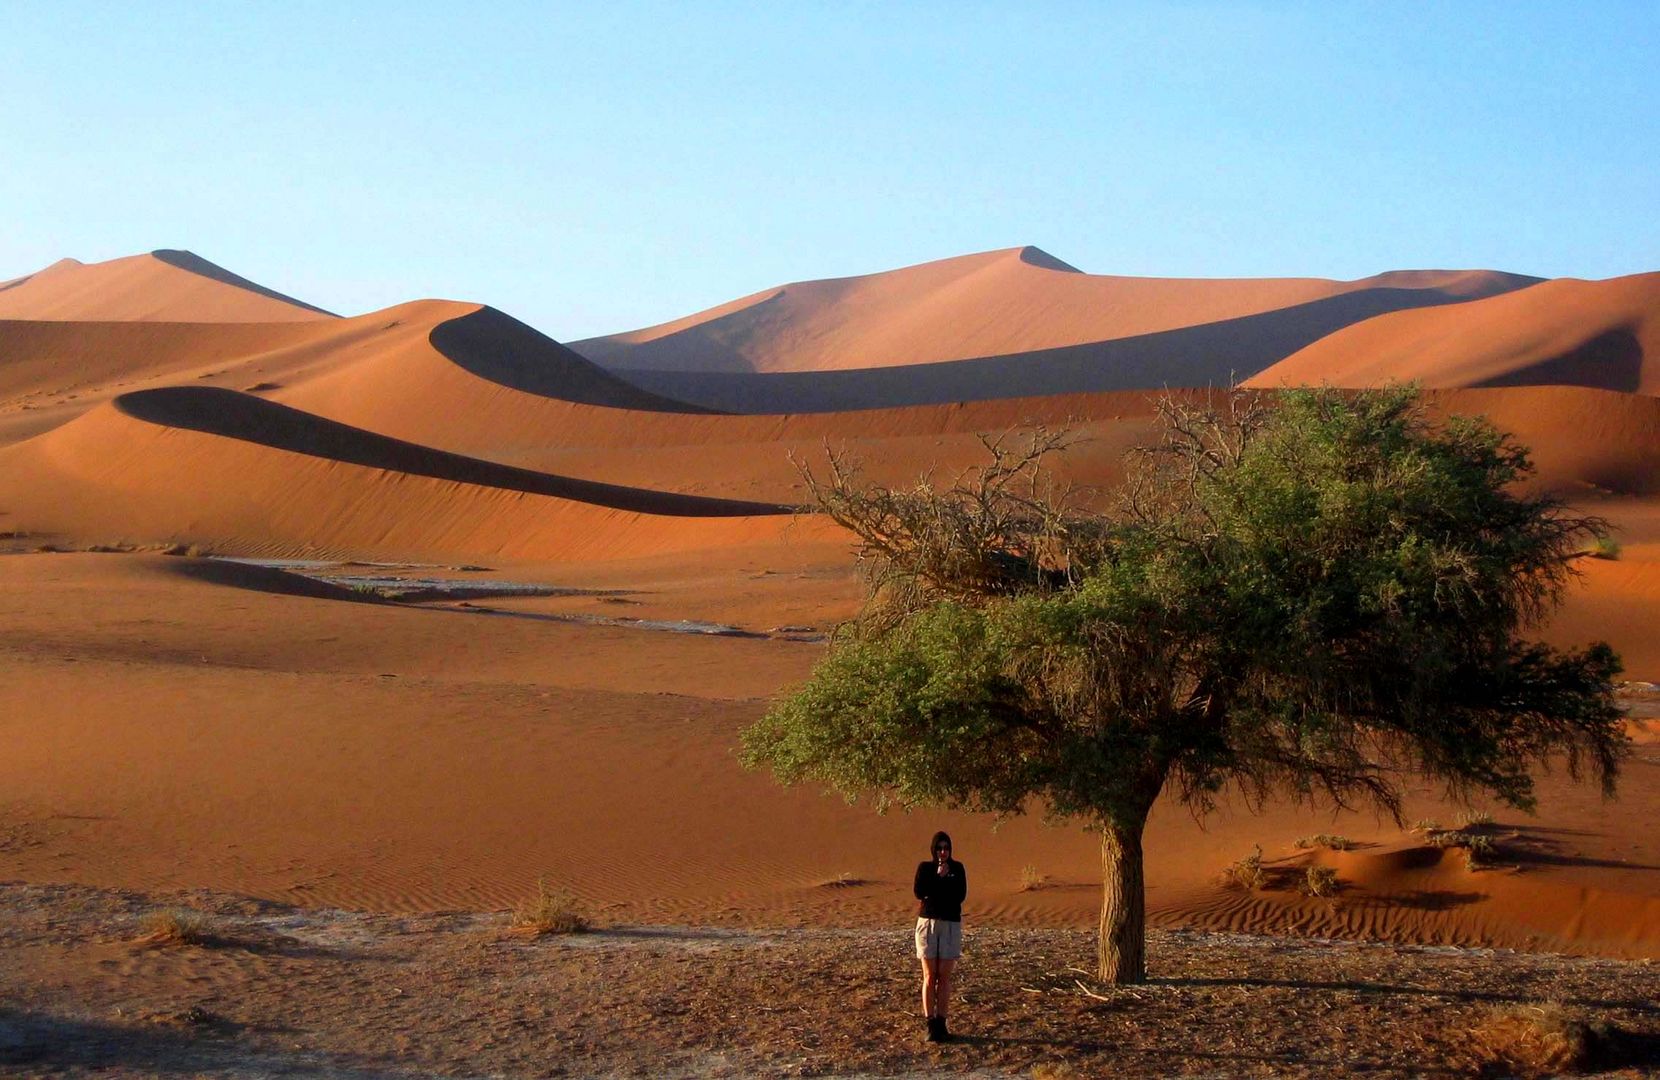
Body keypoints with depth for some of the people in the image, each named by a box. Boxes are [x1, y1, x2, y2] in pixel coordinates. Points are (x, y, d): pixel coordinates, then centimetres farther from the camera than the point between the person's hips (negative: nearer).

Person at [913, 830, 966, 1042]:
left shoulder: (957, 868, 4)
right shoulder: (924, 867, 4)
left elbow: (960, 896, -7)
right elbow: (919, 892, -10)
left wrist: (931, 897, -11)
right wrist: (939, 876, -13)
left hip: (951, 925, 0)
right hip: (928, 923, 0)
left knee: (944, 977, 1)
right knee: (929, 977, -1)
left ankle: (941, 1023, 5)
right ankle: (931, 1025, -1)